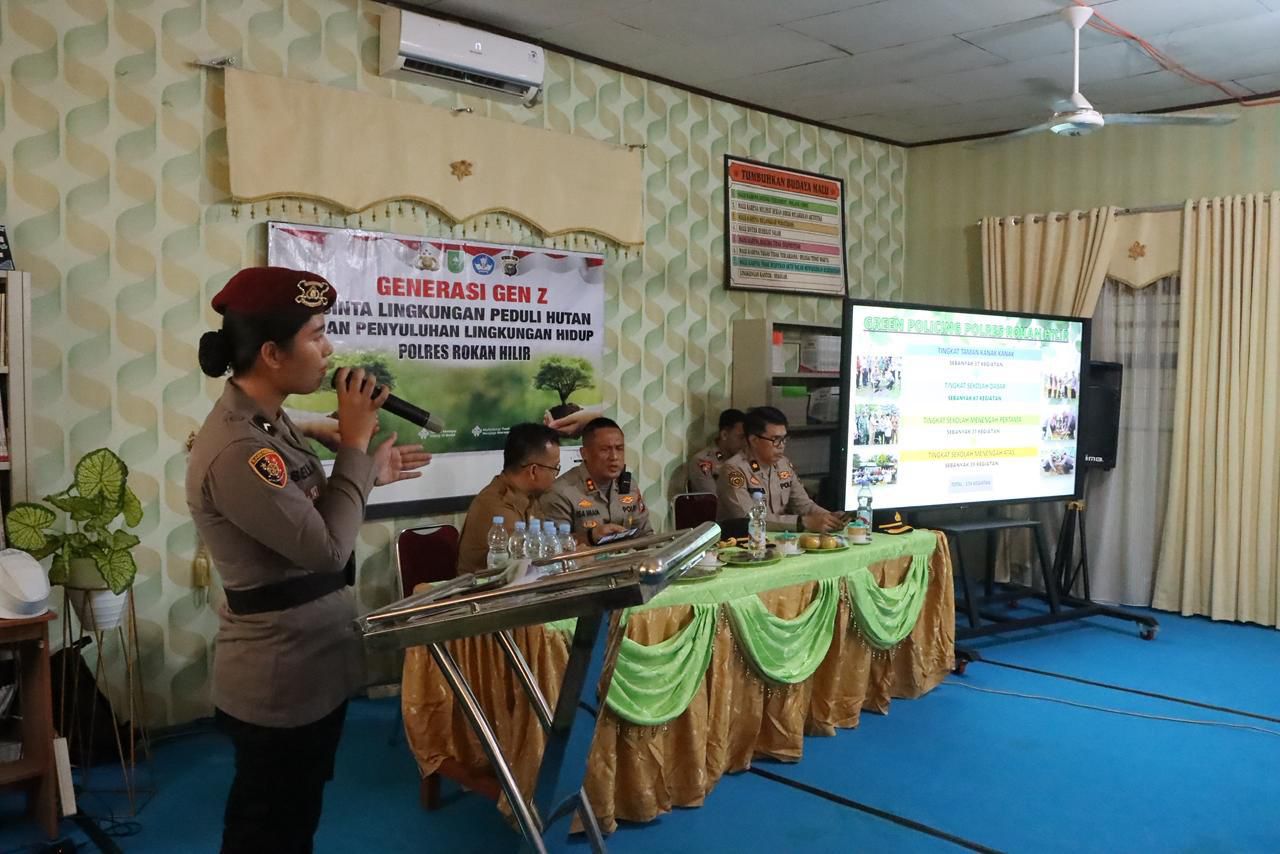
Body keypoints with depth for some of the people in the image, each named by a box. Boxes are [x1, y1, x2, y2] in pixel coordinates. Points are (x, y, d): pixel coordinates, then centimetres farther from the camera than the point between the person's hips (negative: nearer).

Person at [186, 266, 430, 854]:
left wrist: (369, 474, 7)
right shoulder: (236, 450, -28)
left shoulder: (267, 421, 5)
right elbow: (326, 546, -27)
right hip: (280, 684, -9)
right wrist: (354, 443, -20)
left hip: (309, 670, 9)